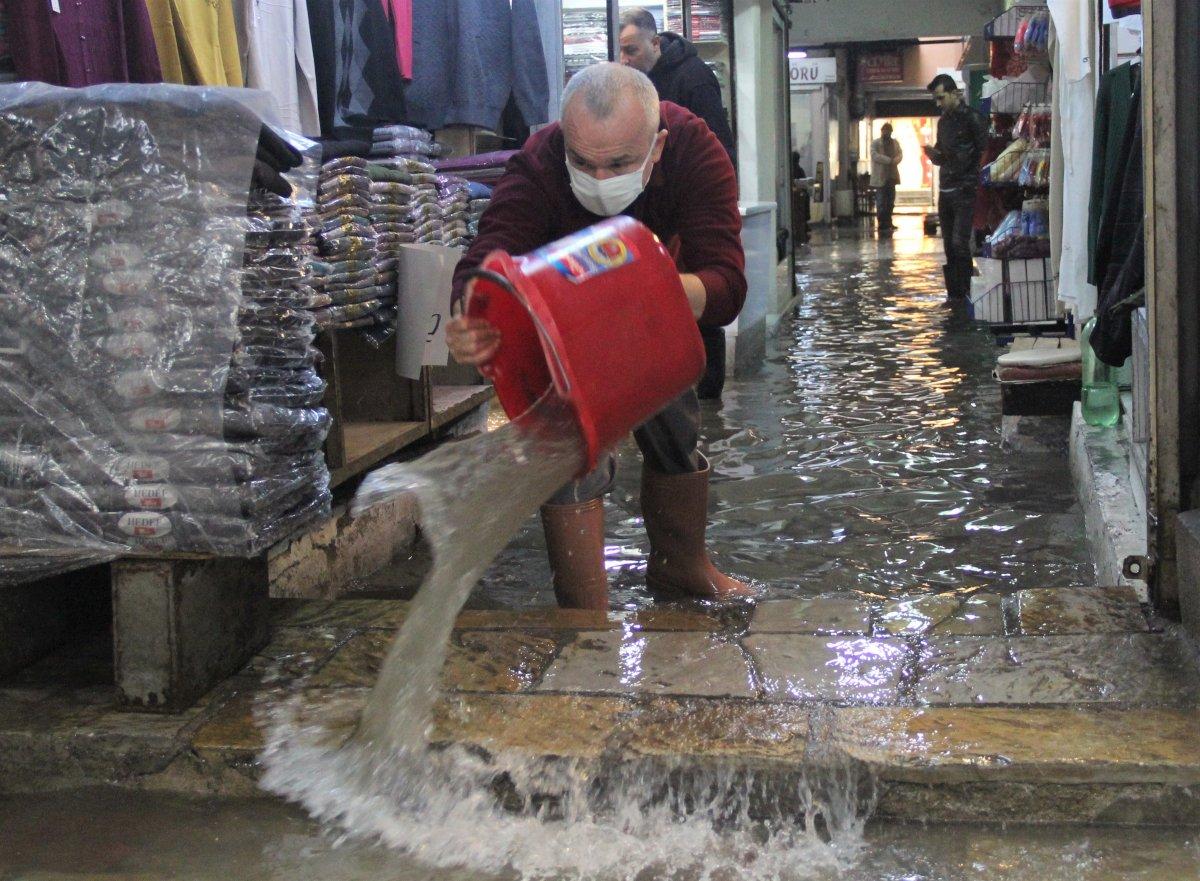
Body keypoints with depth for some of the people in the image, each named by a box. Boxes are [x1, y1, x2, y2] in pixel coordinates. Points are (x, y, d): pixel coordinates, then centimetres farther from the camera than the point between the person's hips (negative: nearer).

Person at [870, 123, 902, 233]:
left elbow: (900, 154, 8)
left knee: (890, 201, 9)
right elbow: (875, 155, -15)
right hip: (880, 176, -6)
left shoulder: (895, 143, 17)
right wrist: (889, 160, -19)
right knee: (881, 202, -6)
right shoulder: (875, 143, -1)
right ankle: (882, 225, -4)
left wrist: (895, 160, -14)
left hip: (892, 176, 6)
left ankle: (888, 223, 18)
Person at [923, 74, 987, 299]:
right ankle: (954, 294, 10)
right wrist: (934, 154, 3)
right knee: (949, 246, 6)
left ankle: (965, 293, -8)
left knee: (960, 243, -12)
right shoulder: (943, 121, 17)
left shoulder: (971, 119, -7)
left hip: (965, 191, -7)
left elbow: (984, 152, -8)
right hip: (945, 191, 7)